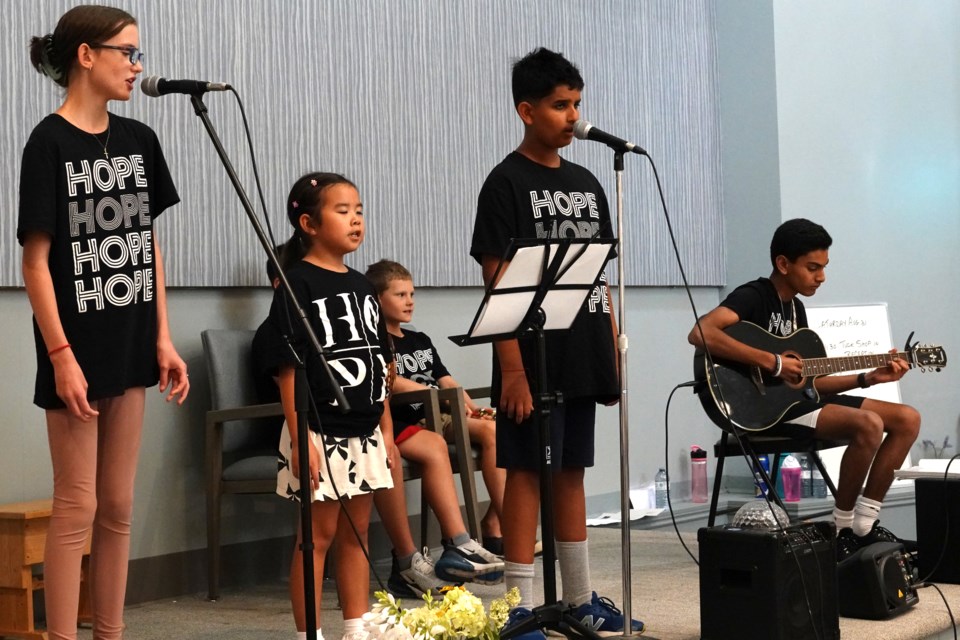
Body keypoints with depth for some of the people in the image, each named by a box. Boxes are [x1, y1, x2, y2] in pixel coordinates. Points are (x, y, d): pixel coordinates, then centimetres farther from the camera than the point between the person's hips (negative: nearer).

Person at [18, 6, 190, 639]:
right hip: (78, 350, -6)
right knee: (78, 506, -2)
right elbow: (36, 260, -12)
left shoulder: (139, 140, 8)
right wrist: (61, 354, -16)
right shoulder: (49, 143, -10)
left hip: (129, 348, 6)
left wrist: (163, 339, 7)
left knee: (118, 506, 11)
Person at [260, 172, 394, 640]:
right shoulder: (297, 284, -10)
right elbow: (289, 368, -14)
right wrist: (299, 438, -18)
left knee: (356, 534, 13)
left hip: (364, 435, 7)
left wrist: (387, 429, 12)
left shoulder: (361, 285, 11)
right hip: (321, 435, -7)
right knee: (318, 536, 0)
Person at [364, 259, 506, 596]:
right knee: (433, 446, -36)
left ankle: (498, 520, -15)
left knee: (491, 429, -17)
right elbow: (393, 384, -13)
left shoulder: (421, 341, 24)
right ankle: (459, 544, -42)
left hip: (433, 419, 7)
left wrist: (472, 407, -2)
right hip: (398, 424, -7)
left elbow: (446, 382, 16)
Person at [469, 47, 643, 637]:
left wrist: (614, 353, 12)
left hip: (582, 359, 7)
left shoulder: (586, 183, 14)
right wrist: (512, 369, -18)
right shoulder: (507, 183, -7)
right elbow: (498, 281, -13)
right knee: (527, 472, -3)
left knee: (572, 471, 13)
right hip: (534, 360, -7)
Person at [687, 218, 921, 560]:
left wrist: (869, 377, 7)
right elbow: (700, 333, -31)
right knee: (868, 424, -29)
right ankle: (843, 529, -12)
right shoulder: (753, 297, -11)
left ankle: (864, 524, 3)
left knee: (907, 419, 2)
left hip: (796, 399, 10)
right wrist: (772, 362, -27)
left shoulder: (795, 307, 17)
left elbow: (808, 381, 18)